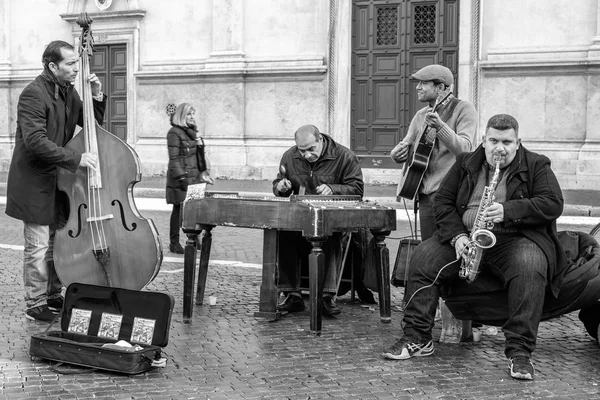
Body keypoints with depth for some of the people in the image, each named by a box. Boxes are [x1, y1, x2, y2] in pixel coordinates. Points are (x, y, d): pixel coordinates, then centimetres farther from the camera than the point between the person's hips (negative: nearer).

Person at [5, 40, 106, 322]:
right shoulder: (33, 94, -18)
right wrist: (76, 158, -31)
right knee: (39, 246, -1)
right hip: (35, 184, -8)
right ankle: (35, 304, 10)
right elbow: (35, 141, -27)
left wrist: (97, 96, -3)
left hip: (58, 180, 8)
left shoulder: (68, 92, 7)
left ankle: (53, 295, 27)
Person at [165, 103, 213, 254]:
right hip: (180, 180, -7)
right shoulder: (174, 133, -9)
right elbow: (173, 158, -14)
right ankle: (174, 242, 7)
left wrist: (204, 173, 16)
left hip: (194, 176, 7)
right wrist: (182, 177, -19)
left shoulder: (193, 132, 17)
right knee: (179, 209, -1)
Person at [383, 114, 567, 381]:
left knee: (530, 266, -35)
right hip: (465, 237, 3)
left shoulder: (536, 166, 4)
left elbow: (553, 204, -8)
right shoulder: (465, 164, 13)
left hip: (514, 239, -3)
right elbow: (442, 201, 7)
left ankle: (519, 351, -32)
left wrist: (508, 211, -22)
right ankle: (417, 339, -13)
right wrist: (456, 236, -11)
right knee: (423, 257, -19)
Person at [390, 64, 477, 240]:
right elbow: (404, 146, 22)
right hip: (425, 194, 6)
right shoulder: (421, 115, 17)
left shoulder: (463, 109, -3)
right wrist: (397, 154, -2)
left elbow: (465, 149, -17)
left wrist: (440, 127, -31)